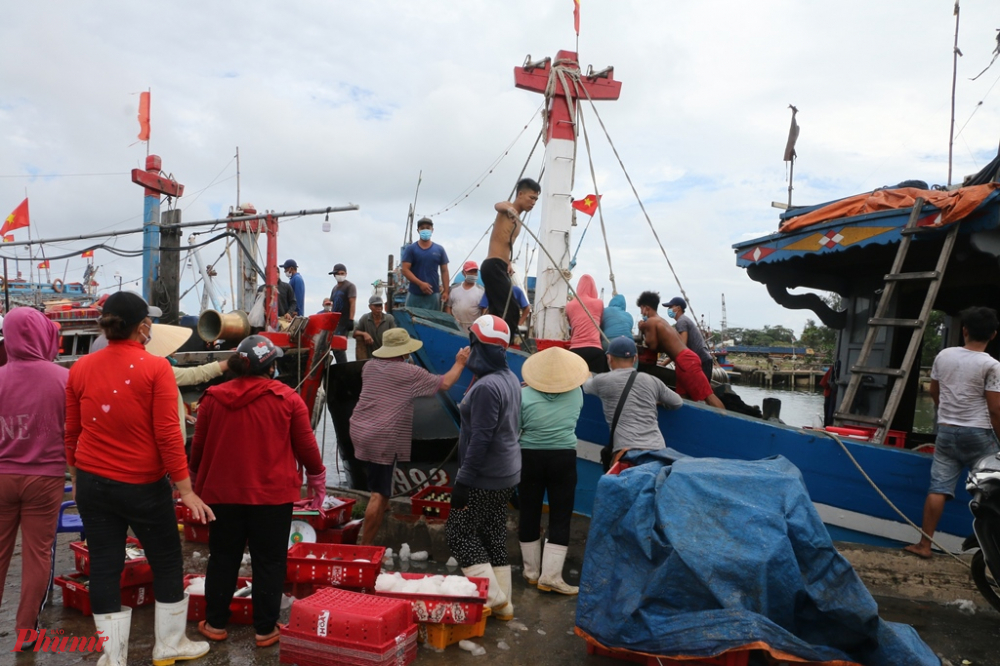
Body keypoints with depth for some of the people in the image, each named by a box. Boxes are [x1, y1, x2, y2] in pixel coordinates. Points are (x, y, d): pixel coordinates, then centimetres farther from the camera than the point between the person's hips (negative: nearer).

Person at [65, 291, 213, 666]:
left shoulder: (80, 368, 0)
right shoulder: (155, 368, -14)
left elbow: (72, 432, 8)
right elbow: (167, 434, -16)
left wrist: (76, 477, 21)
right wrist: (185, 488, -10)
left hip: (92, 482, 4)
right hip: (143, 484, -4)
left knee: (104, 568, 11)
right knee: (167, 563, 14)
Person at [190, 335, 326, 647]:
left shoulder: (213, 398, 0)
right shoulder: (287, 398, -8)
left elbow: (198, 447, 9)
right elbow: (306, 446, -3)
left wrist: (197, 479, 26)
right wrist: (317, 478, 12)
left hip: (223, 492, 3)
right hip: (272, 493, -3)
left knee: (223, 558, 17)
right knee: (268, 562, 8)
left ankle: (215, 624, 27)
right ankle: (266, 629, 16)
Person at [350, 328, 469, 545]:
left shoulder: (370, 366, 10)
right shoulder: (410, 372, -8)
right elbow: (444, 384, -1)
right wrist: (460, 363, 15)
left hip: (360, 431, 8)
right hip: (384, 439, -8)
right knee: (379, 494, -3)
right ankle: (366, 545, -1)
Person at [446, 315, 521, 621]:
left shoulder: (486, 386, -21)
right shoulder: (510, 379, 8)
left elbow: (480, 439, -23)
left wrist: (462, 480, -18)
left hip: (485, 479, -9)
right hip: (507, 474, 9)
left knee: (459, 531, 2)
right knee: (494, 535, 15)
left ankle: (491, 593, 1)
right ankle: (502, 603, 21)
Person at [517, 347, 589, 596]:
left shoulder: (525, 395, -11)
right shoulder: (575, 394, -4)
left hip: (530, 458, 0)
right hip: (564, 459, 0)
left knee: (529, 513, 13)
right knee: (560, 516, 6)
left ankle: (531, 571, 25)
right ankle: (551, 575, 3)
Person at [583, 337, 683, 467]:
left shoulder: (602, 381, 7)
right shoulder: (652, 381, 15)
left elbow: (586, 385, 31)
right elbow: (678, 403, 28)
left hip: (627, 453, -3)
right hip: (658, 450, 4)